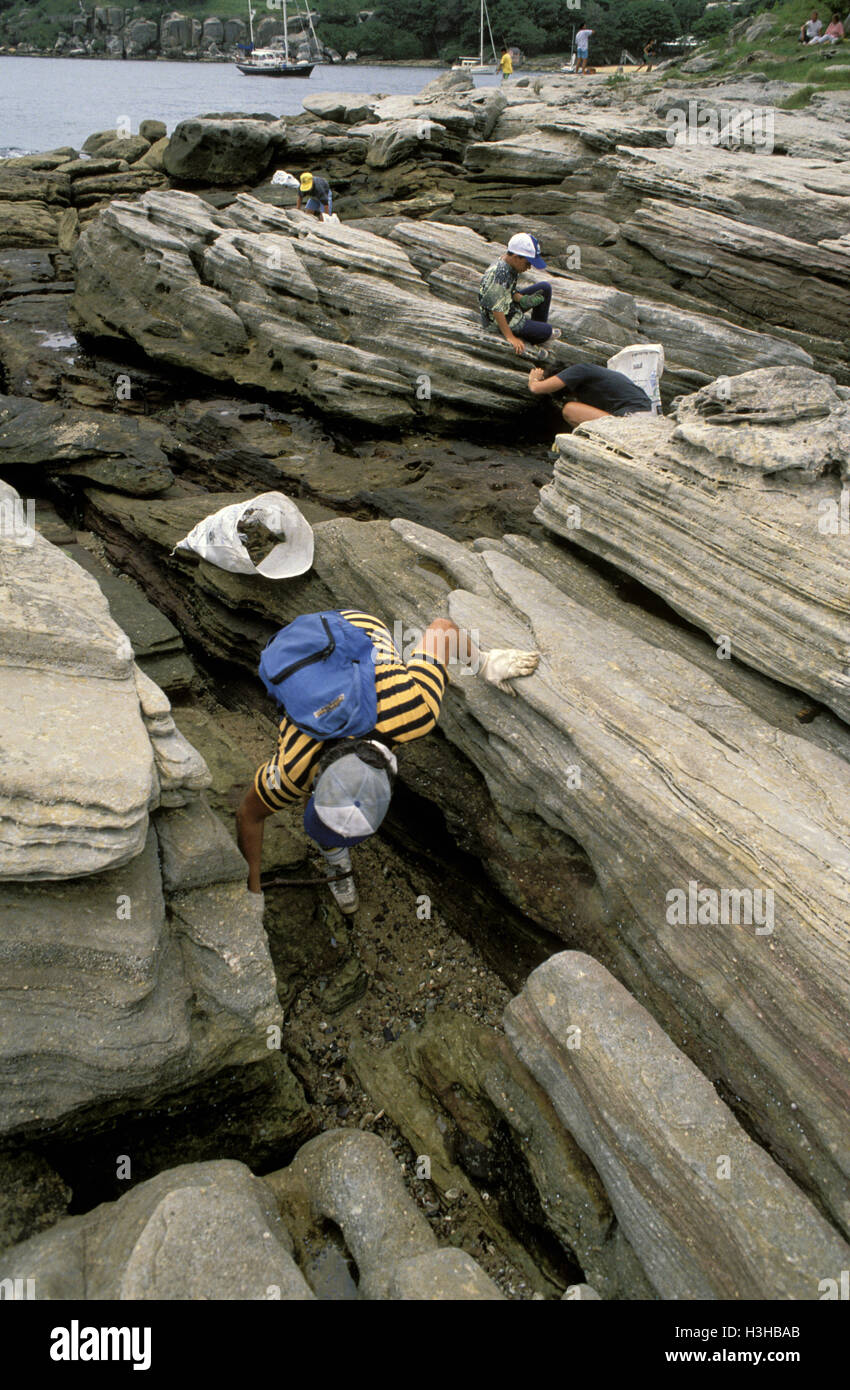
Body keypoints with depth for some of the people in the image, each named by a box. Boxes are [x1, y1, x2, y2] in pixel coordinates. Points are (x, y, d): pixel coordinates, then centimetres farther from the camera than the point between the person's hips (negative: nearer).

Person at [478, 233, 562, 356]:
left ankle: (538, 326, 21)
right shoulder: (499, 274, -32)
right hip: (497, 322, -10)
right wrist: (510, 338, -32)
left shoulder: (510, 265, -2)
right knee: (547, 332, -13)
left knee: (545, 287, 10)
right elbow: (496, 310, -33)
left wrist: (522, 299, -11)